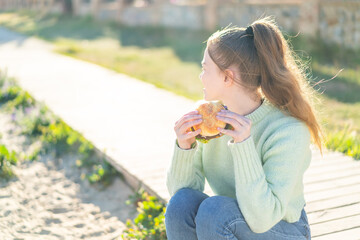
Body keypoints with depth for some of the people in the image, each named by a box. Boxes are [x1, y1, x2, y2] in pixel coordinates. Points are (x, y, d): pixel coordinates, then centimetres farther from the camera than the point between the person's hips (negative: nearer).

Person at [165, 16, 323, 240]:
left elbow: (261, 218, -29)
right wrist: (184, 147, -24)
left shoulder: (289, 130, -25)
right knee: (182, 202, -24)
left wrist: (244, 146, -37)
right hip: (223, 221, 5)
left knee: (213, 209, -31)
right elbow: (180, 188, -5)